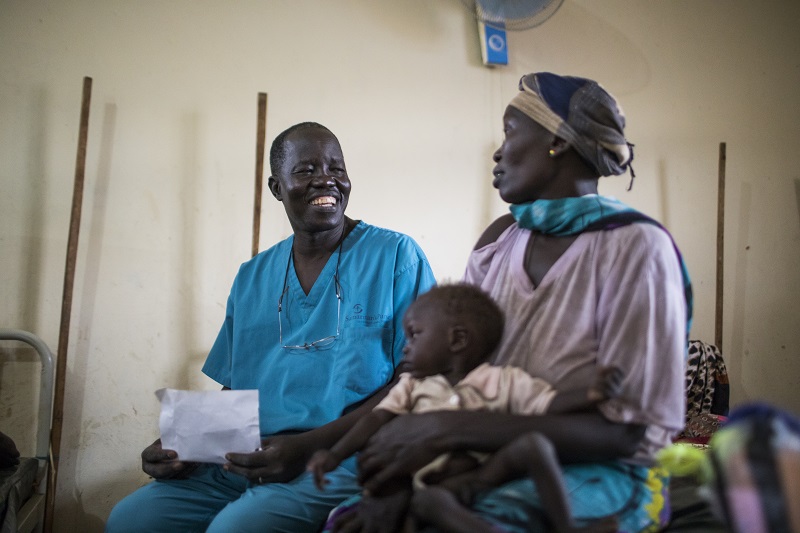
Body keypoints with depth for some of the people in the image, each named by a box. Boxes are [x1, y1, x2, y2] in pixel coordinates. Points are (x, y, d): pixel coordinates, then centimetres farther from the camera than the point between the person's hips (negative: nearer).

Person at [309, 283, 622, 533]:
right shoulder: (411, 386, 21)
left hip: (489, 470, 0)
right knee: (426, 500, -35)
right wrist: (336, 454, -4)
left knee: (534, 442, -25)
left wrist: (590, 395, -17)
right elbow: (376, 420, 11)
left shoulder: (501, 380, 12)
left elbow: (549, 404, 4)